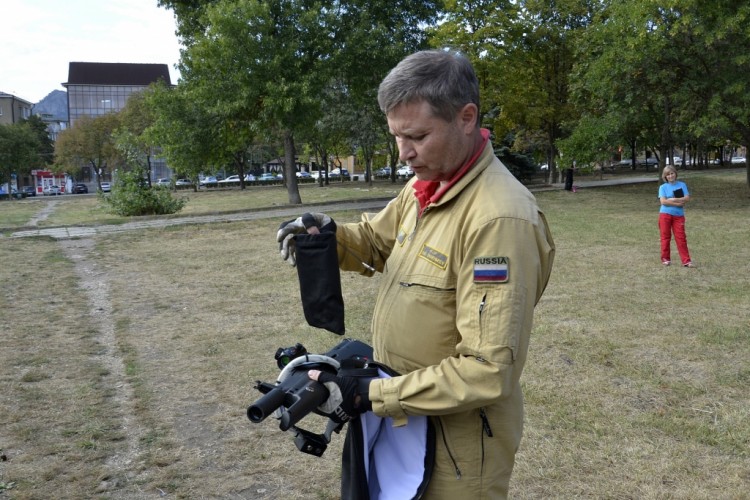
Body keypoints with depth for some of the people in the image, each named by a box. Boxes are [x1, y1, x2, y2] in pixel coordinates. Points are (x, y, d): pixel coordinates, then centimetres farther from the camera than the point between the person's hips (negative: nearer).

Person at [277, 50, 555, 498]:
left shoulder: (499, 218, -27)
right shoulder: (424, 186, 1)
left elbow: (487, 369, -28)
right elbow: (377, 241, 17)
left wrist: (373, 396, -24)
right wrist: (327, 235, -6)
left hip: (457, 438, -8)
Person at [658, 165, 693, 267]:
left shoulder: (682, 185, 6)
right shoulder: (663, 187, 1)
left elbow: (687, 198, -5)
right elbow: (663, 201, -12)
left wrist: (673, 199, -15)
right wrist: (678, 203, -13)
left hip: (679, 215, 1)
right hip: (665, 215, -1)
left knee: (681, 238, -1)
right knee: (666, 237, 5)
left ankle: (686, 261, 0)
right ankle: (665, 259, 16)